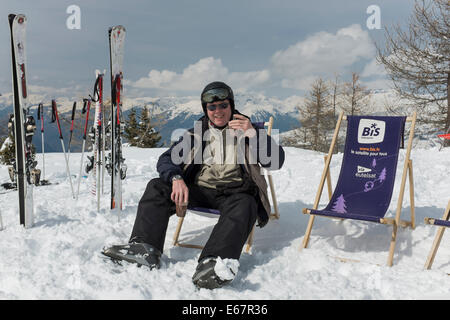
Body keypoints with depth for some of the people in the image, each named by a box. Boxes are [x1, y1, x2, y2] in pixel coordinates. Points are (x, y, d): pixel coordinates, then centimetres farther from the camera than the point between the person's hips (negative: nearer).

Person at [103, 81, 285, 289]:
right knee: (157, 187, -16)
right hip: (199, 189, 3)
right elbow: (166, 159, 6)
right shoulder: (196, 134, 16)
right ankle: (144, 248, -33)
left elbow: (275, 162, -1)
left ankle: (213, 264, -57)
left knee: (244, 206, -36)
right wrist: (176, 178, -17)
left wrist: (253, 134, -17)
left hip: (234, 192, -3)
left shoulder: (247, 130, 10)